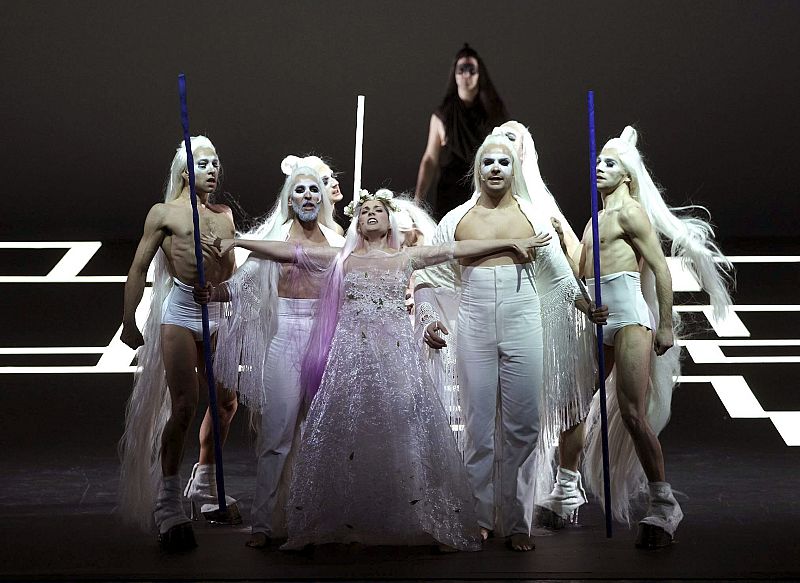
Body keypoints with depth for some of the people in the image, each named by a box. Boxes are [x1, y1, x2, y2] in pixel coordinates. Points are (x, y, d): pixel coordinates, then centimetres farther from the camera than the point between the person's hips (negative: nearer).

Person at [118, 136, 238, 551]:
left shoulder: (225, 215, 14)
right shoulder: (164, 213, 1)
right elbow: (139, 269, 3)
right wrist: (129, 322, 0)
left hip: (217, 315, 6)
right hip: (180, 314, -5)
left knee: (226, 402, 10)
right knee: (184, 407, -12)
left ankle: (206, 483, 30)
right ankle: (167, 499, -1)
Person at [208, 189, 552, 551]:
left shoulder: (407, 257, 12)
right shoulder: (341, 258, 12)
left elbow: (461, 248, 10)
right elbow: (286, 251, 11)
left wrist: (513, 243, 9)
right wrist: (238, 242, 9)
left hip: (395, 354, 0)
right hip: (351, 355, 0)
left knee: (401, 429, -5)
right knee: (346, 429, -3)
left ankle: (411, 519, 4)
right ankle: (345, 522, 5)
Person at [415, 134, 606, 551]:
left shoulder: (533, 218, 8)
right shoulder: (457, 220, 7)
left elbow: (559, 273, 14)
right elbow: (429, 277, 9)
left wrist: (588, 306, 0)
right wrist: (429, 319, -6)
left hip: (523, 328, 0)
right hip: (474, 330, 0)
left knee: (522, 427, 1)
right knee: (479, 427, 3)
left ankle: (516, 521, 11)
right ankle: (480, 516, 15)